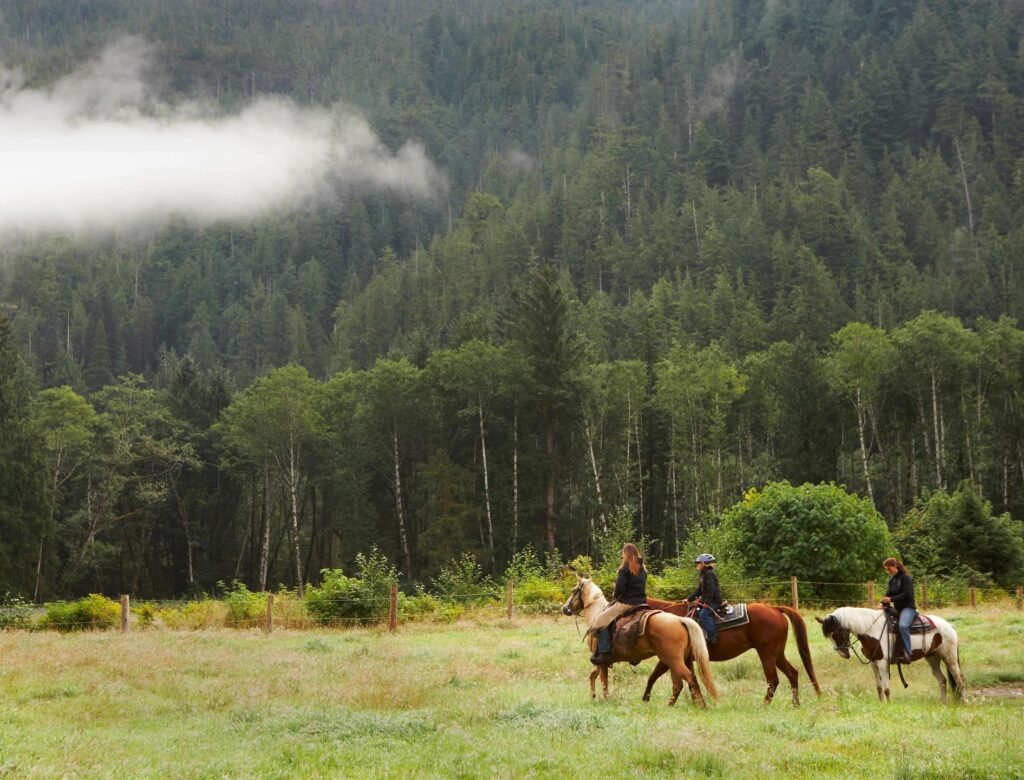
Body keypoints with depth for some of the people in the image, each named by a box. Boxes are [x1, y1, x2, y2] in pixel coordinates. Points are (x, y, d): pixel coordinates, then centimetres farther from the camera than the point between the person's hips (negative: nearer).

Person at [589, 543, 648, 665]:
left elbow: (619, 588, -16)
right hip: (641, 603, 8)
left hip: (627, 603, -8)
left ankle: (604, 653, -14)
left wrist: (615, 595, 6)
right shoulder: (643, 570, 13)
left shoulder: (625, 569, -11)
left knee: (601, 621, -1)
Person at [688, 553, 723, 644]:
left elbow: (711, 589, -21)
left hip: (714, 601, -11)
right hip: (707, 601, 11)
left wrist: (707, 602, -27)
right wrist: (689, 599, 18)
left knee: (704, 615, -26)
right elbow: (699, 590, 23)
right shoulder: (703, 575, 19)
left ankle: (713, 636, -29)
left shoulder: (709, 573, -11)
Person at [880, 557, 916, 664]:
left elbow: (907, 594, -19)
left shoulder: (906, 578, -9)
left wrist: (891, 599, -22)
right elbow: (889, 593, 10)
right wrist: (884, 602, -11)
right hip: (897, 608, 9)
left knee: (902, 625, -37)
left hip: (908, 607, -9)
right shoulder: (892, 579, 14)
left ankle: (907, 654, -38)